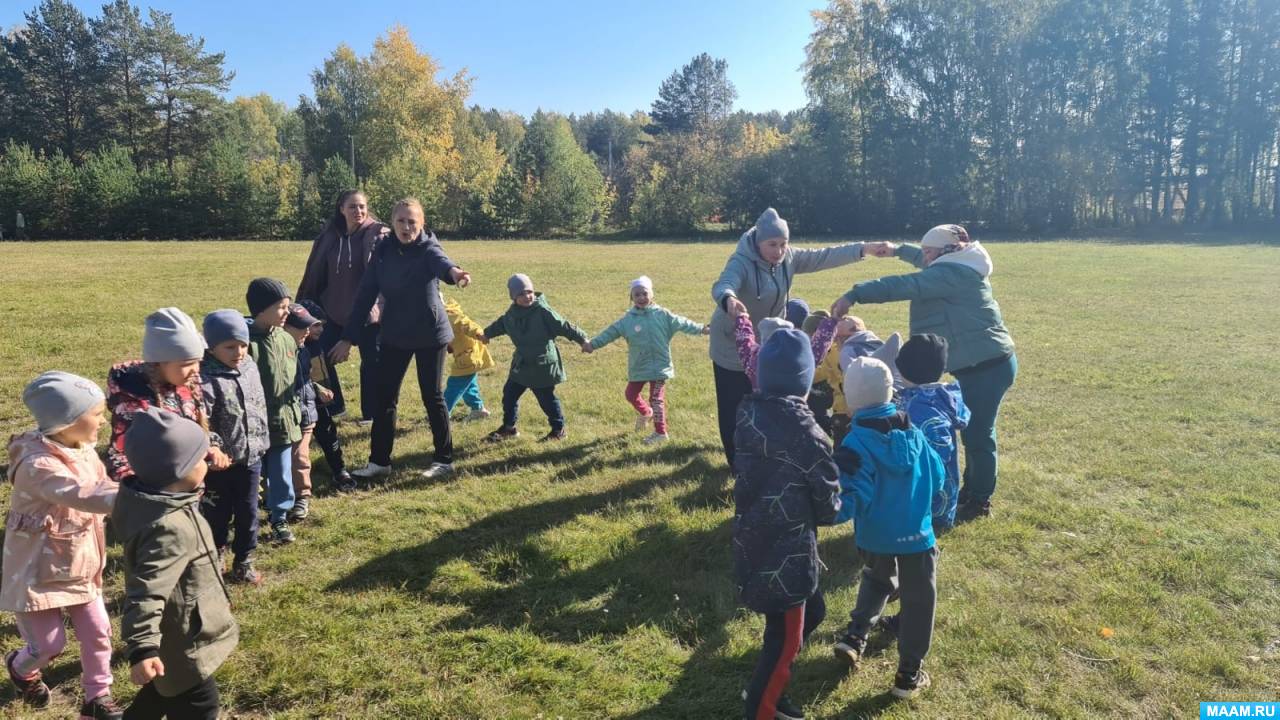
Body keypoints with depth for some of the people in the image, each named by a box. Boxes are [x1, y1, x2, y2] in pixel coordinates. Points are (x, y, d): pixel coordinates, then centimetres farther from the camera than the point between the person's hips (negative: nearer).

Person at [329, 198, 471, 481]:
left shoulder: (428, 249, -14)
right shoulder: (383, 250, -3)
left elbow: (442, 262, -39)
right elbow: (366, 293, -1)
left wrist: (454, 272, -64)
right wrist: (349, 337, -3)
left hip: (430, 334, -4)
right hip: (394, 335, 4)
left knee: (432, 396, 4)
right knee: (384, 396, 5)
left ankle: (444, 460, 17)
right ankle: (379, 461, 16)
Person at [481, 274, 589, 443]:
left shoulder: (543, 311, -18)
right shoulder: (512, 313, 3)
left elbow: (564, 326, -17)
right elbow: (500, 324, 25)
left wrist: (582, 339, -19)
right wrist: (487, 334, 41)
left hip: (542, 364, -7)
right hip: (522, 363, 7)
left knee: (546, 398, 1)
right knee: (509, 393, 14)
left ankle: (559, 429, 19)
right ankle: (508, 427, 30)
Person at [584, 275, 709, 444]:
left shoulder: (662, 314, -5)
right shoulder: (627, 319, -2)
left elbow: (682, 323, 2)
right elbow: (611, 332, -1)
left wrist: (701, 329, 3)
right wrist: (593, 343, -7)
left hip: (659, 365, -3)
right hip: (638, 366, 4)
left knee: (656, 398, -2)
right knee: (630, 394, 15)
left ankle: (661, 432, 12)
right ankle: (646, 413, 46)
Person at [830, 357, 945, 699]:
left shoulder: (855, 445, -19)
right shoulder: (913, 432, -4)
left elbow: (851, 501, -25)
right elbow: (936, 478, 9)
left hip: (874, 536, -1)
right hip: (917, 533, 1)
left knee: (878, 580, 29)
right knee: (918, 599, 14)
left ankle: (854, 638, 23)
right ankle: (909, 674, 22)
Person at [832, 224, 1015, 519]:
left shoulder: (953, 274, -20)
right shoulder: (961, 268, 12)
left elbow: (904, 286, -29)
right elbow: (929, 263, 33)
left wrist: (854, 295, -32)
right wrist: (897, 250, 34)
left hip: (987, 366, -11)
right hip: (982, 363, 11)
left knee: (978, 434, -1)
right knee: (972, 430, 19)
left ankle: (980, 502, 11)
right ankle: (971, 490, 32)